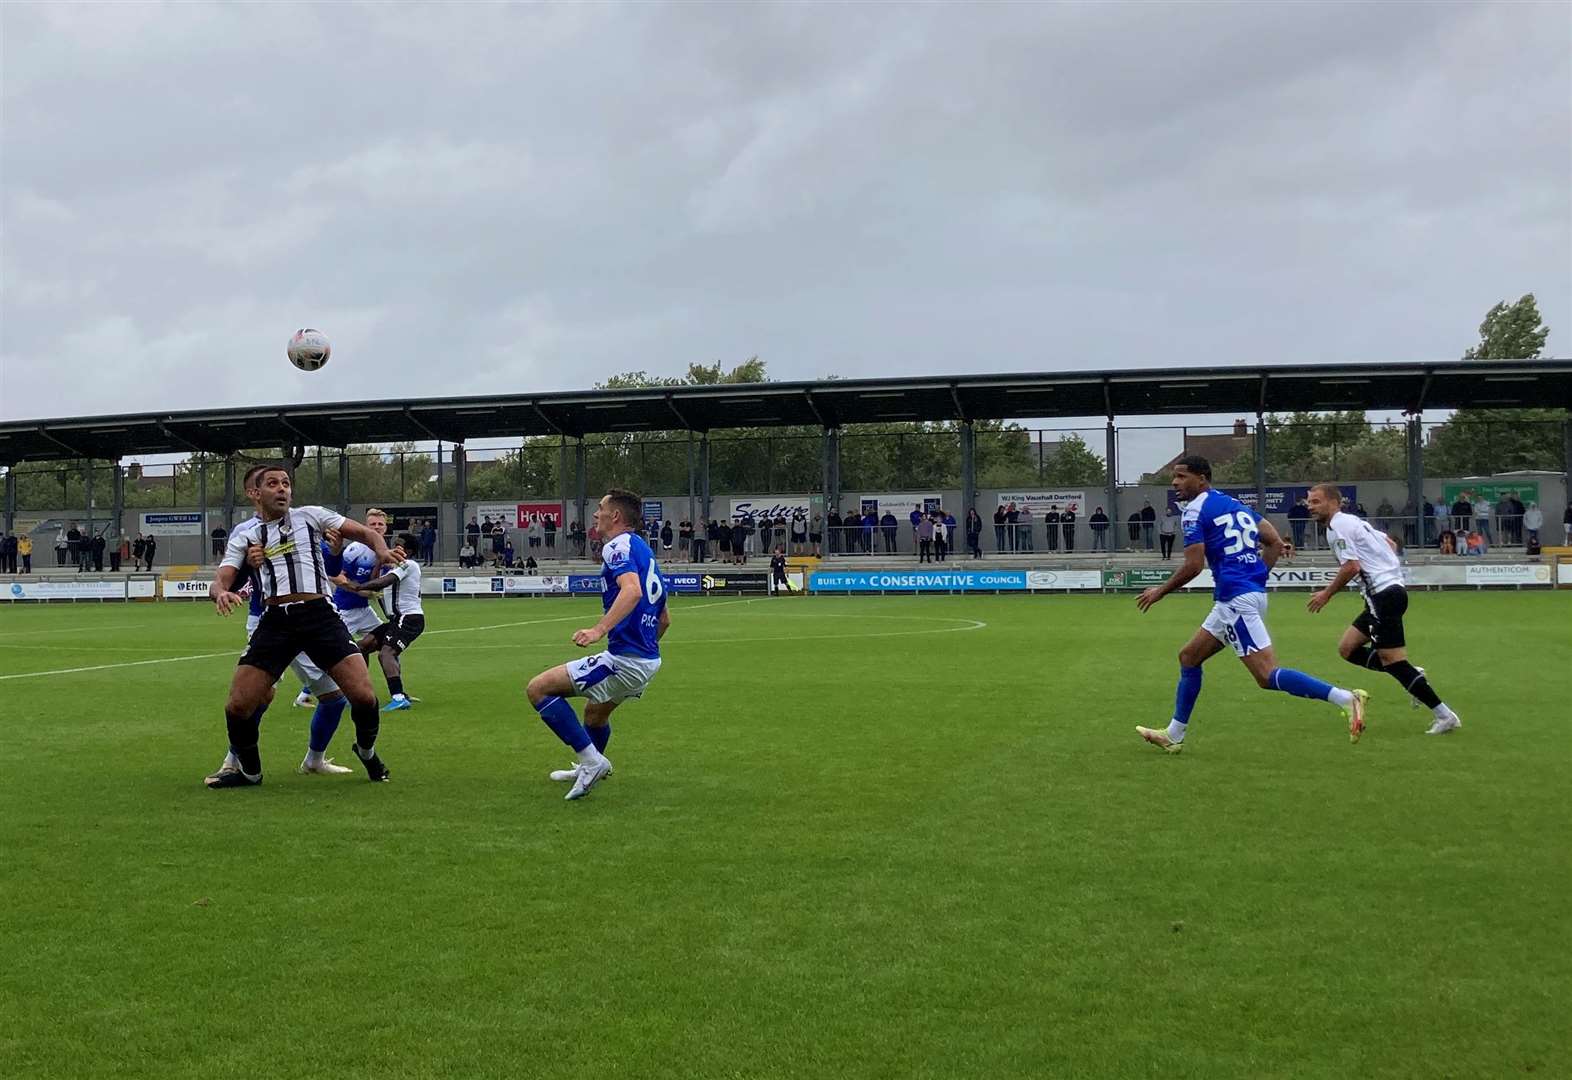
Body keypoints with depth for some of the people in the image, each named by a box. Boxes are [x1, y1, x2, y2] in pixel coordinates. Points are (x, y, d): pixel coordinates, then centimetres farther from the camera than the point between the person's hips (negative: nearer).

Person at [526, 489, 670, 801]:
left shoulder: (620, 545, -11)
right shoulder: (645, 552, 19)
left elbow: (633, 590, -32)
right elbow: (665, 619, 24)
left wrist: (599, 629, -42)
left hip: (625, 658, -10)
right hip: (649, 660, 10)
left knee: (538, 688, -8)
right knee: (595, 712, 34)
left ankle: (591, 760, -8)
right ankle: (587, 769, 57)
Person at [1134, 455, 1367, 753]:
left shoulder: (1196, 510, -7)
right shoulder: (1233, 503, 18)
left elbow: (1193, 566, -14)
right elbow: (1276, 544, 17)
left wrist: (1160, 592, 0)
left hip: (1235, 599, -10)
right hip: (1254, 592, 10)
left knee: (1267, 675, -14)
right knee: (1189, 656, 18)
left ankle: (1346, 699, -22)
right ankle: (1174, 735, 22)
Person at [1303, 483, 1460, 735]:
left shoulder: (1338, 526, -9)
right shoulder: (1353, 521, 20)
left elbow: (1352, 566, -18)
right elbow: (1391, 544, 26)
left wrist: (1327, 594, -9)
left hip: (1383, 595, -10)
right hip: (1392, 587, 10)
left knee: (1393, 661, -9)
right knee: (1347, 648, 11)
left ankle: (1444, 716, -7)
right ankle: (1412, 676, 6)